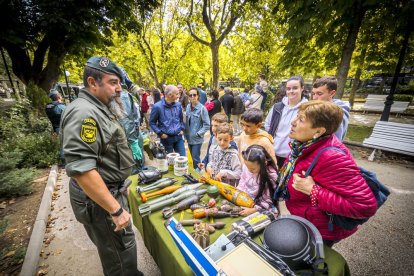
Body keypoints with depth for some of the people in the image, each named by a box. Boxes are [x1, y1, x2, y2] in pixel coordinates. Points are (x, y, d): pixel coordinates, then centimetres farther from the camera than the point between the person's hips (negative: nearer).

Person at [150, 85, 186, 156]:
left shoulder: (178, 105, 2)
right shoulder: (157, 106, -13)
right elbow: (152, 122, -4)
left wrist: (182, 129, 6)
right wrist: (160, 133, -12)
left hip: (178, 137, 4)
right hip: (167, 138, -3)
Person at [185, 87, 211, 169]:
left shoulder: (202, 108, -14)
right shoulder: (188, 107, 4)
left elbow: (207, 125, -13)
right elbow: (187, 122, 11)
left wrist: (198, 133, -16)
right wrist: (186, 134, 8)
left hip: (197, 139, -6)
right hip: (189, 138, 6)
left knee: (196, 159, -2)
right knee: (193, 158, 18)